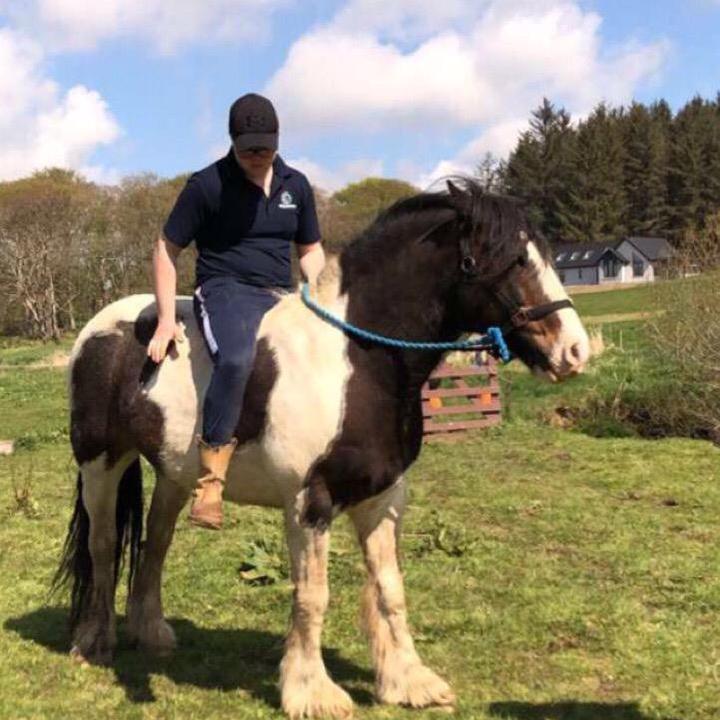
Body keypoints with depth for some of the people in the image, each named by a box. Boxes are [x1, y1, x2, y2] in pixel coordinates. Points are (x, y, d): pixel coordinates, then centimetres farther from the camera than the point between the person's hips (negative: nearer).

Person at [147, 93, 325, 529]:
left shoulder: (296, 185, 12)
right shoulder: (208, 185, -3)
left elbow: (311, 250, 21)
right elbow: (166, 251, 0)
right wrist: (167, 320, -9)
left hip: (282, 297, 6)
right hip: (225, 292, -6)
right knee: (238, 359, -38)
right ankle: (210, 480, -35)